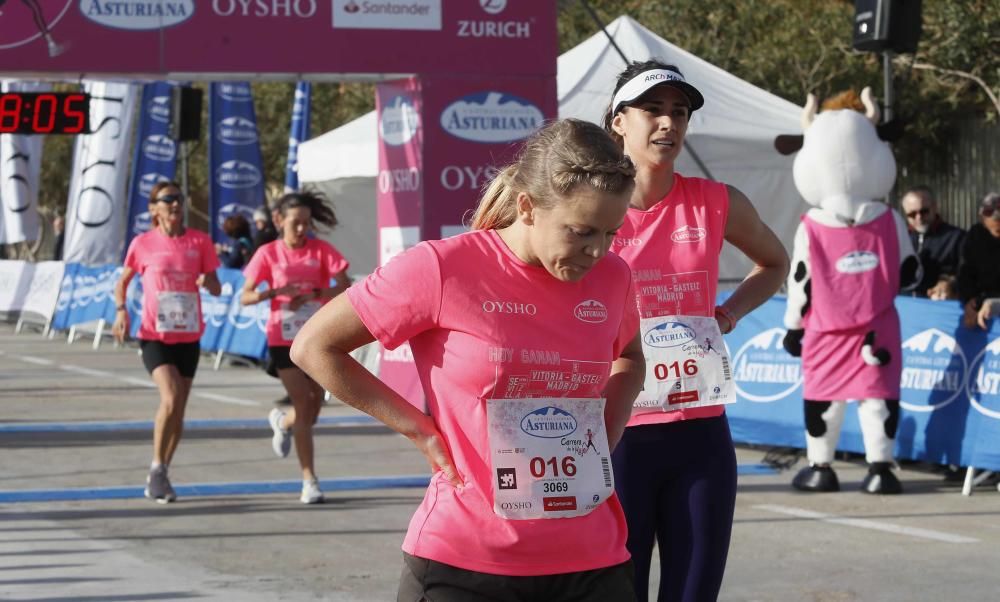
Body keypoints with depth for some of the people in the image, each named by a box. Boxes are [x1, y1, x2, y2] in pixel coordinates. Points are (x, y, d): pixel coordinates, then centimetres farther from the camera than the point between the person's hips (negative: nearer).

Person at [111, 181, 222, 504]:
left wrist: (208, 281, -20)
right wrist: (121, 311, -7)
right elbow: (123, 282, 10)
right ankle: (157, 468, -7)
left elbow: (216, 289, 3)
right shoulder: (143, 243, -3)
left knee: (178, 410, 9)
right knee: (171, 398, -22)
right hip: (155, 335, -3)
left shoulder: (199, 242, 0)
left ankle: (160, 476, 25)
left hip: (188, 336, 3)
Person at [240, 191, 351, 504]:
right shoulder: (269, 253, -2)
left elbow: (344, 287, -9)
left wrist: (312, 294, -22)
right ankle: (309, 480, -2)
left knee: (315, 403, 8)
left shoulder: (321, 250, -1)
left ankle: (283, 422, 45)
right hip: (285, 338, -2)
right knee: (303, 405, -7)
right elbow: (246, 296, -3)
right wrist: (276, 291, -21)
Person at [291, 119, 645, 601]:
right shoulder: (444, 269, -11)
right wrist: (420, 431, -5)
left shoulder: (611, 278, 3)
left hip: (590, 562, 4)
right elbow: (314, 347, -2)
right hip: (462, 563, -4)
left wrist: (606, 436, 8)